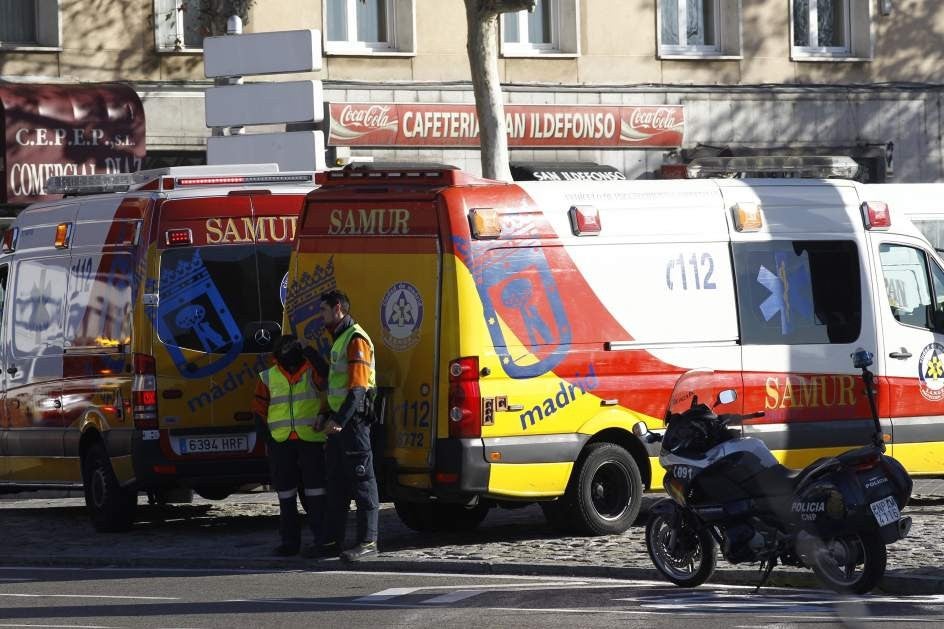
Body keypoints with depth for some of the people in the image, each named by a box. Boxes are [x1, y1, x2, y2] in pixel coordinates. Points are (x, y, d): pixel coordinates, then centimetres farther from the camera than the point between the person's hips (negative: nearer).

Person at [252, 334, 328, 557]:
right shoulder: (268, 378, 9)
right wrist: (267, 438, 3)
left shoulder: (313, 372, 2)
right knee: (286, 492, 7)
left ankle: (321, 536, 3)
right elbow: (259, 410, 12)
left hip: (311, 439, -3)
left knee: (314, 489, -3)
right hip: (280, 443, 3)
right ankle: (290, 540, 13)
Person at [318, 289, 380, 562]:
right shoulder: (339, 339, 20)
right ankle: (334, 539, 17)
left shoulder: (356, 340, -13)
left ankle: (368, 541, -8)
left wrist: (340, 421, -26)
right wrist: (332, 418, 23)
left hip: (353, 419, -11)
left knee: (361, 479, -8)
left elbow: (358, 388, -21)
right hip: (339, 419, 11)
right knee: (336, 480, 12)